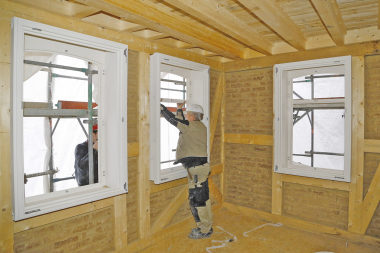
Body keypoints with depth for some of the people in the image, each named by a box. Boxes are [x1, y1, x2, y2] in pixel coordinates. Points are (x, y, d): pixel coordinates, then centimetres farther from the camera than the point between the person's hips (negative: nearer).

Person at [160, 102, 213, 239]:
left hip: (197, 168, -10)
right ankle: (205, 227, 30)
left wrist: (160, 105, 4)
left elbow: (172, 119, -8)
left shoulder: (192, 126, -12)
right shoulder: (199, 127, 16)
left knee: (198, 200, 0)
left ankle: (205, 230, 13)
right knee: (200, 199, 18)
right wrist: (179, 110, 37)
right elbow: (182, 124, 32)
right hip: (197, 167, 10)